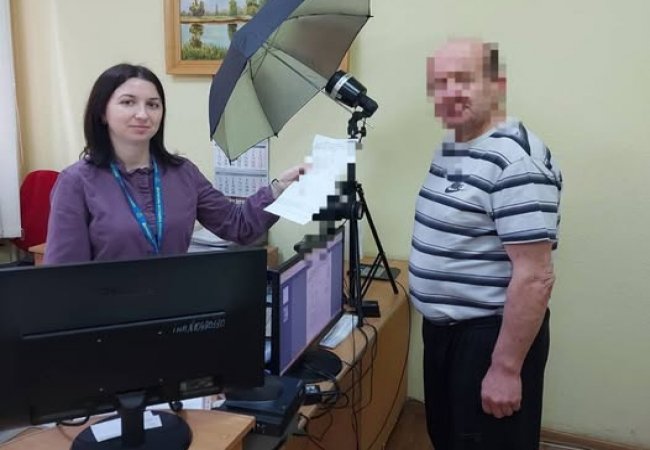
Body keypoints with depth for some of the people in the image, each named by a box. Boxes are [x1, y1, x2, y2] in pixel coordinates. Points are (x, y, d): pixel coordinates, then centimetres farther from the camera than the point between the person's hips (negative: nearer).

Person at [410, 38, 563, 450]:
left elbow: (534, 277, -25)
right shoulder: (451, 147, 7)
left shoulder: (516, 159, -23)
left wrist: (505, 367, -24)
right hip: (444, 328, 9)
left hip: (490, 335, -9)